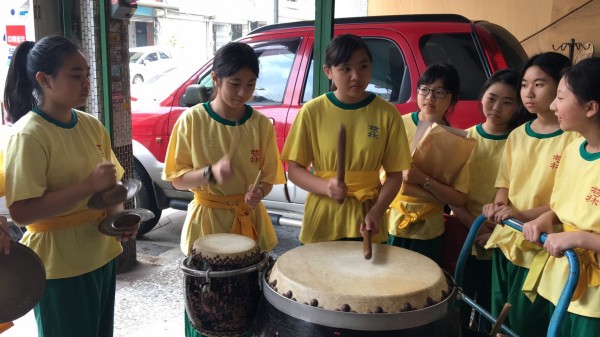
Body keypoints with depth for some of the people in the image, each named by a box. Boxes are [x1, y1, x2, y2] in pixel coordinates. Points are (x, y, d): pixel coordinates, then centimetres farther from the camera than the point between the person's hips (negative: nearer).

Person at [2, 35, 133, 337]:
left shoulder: (91, 126, 3)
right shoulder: (27, 135, -17)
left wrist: (119, 216, -5)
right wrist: (89, 185, -28)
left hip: (101, 253, 7)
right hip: (60, 266, -7)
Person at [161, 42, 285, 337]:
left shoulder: (261, 124, -2)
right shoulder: (192, 120, -9)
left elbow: (268, 176, 4)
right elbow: (177, 179, -6)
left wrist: (259, 191, -18)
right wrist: (211, 173, -25)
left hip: (250, 221, 2)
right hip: (207, 221, -2)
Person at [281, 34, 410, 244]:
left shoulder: (387, 113, -5)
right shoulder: (312, 111, -7)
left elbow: (394, 174, -1)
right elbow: (294, 169, -3)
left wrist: (376, 212, -16)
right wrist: (325, 187, -20)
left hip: (365, 220, 1)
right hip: (322, 222, 0)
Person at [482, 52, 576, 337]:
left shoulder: (575, 138, -12)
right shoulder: (517, 135, 7)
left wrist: (525, 214, -23)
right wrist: (499, 204, -6)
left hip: (543, 248, -6)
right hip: (506, 241, 6)